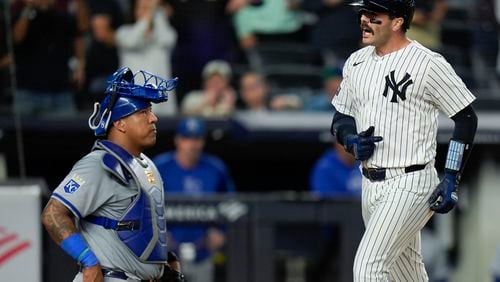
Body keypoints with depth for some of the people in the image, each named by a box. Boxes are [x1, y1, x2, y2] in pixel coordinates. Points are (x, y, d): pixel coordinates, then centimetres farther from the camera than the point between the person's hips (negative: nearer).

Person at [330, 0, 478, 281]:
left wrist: (452, 179, -12)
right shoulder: (356, 62, 9)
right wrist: (352, 141, -6)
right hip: (371, 185, 8)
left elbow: (467, 118, -7)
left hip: (411, 184, -8)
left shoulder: (428, 64, -12)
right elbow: (341, 120, 18)